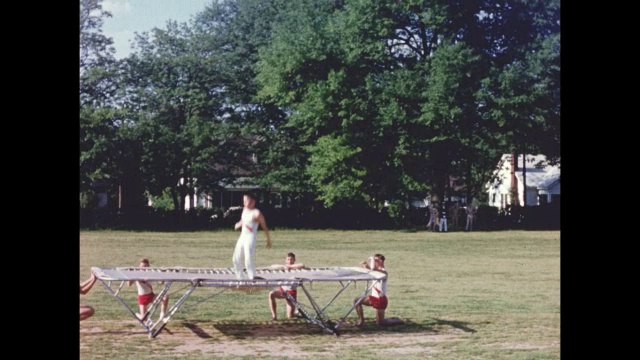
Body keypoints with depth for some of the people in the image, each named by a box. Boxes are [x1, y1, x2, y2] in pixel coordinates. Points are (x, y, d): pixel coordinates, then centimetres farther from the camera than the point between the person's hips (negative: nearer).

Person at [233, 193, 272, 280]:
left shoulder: (257, 213, -13)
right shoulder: (245, 210, 10)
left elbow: (265, 227, -7)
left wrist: (268, 240, -4)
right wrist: (239, 224, 8)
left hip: (250, 237, -8)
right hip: (242, 236, 9)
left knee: (248, 260, -19)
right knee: (236, 259, 9)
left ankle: (253, 278, -13)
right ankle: (241, 277, 22)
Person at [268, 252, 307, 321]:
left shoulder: (295, 267, -7)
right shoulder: (284, 267, 4)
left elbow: (302, 265, -29)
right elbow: (272, 266, -5)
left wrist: (290, 266, -21)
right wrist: (283, 266, -17)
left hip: (291, 292, -3)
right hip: (282, 290, 3)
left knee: (290, 316, -8)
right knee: (271, 294, -31)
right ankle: (274, 315, -17)